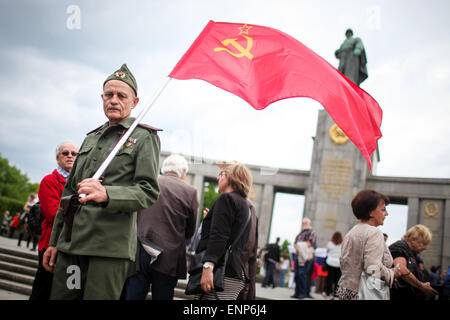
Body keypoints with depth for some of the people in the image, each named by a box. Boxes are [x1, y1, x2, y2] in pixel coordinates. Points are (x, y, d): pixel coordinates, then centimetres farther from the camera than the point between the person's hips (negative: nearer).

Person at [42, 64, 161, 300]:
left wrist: (106, 194, -27)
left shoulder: (145, 137, 2)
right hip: (70, 244, 6)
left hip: (110, 247, -6)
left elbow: (149, 192, -9)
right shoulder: (91, 138, 21)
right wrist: (54, 241, 19)